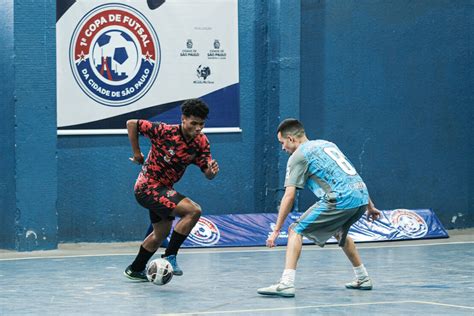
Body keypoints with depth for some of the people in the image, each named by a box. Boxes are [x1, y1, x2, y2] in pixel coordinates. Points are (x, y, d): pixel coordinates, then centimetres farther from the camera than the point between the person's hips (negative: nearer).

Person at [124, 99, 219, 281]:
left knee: (161, 233, 26)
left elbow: (207, 173, -8)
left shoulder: (201, 142, -6)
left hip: (163, 189, 8)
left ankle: (135, 270, 45)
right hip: (148, 187, -8)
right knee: (193, 210, -24)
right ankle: (169, 257, -15)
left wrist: (212, 171, -31)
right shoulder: (164, 131, -23)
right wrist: (137, 153, -11)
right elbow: (131, 124, -14)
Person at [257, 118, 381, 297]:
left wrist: (276, 230, -1)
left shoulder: (298, 156, 3)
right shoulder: (326, 144, 26)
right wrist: (370, 207, 35)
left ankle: (287, 283, -17)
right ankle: (363, 279, 39)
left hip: (340, 200, -8)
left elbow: (289, 196, -4)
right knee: (338, 232, 35)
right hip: (361, 196, 8)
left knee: (296, 231, -3)